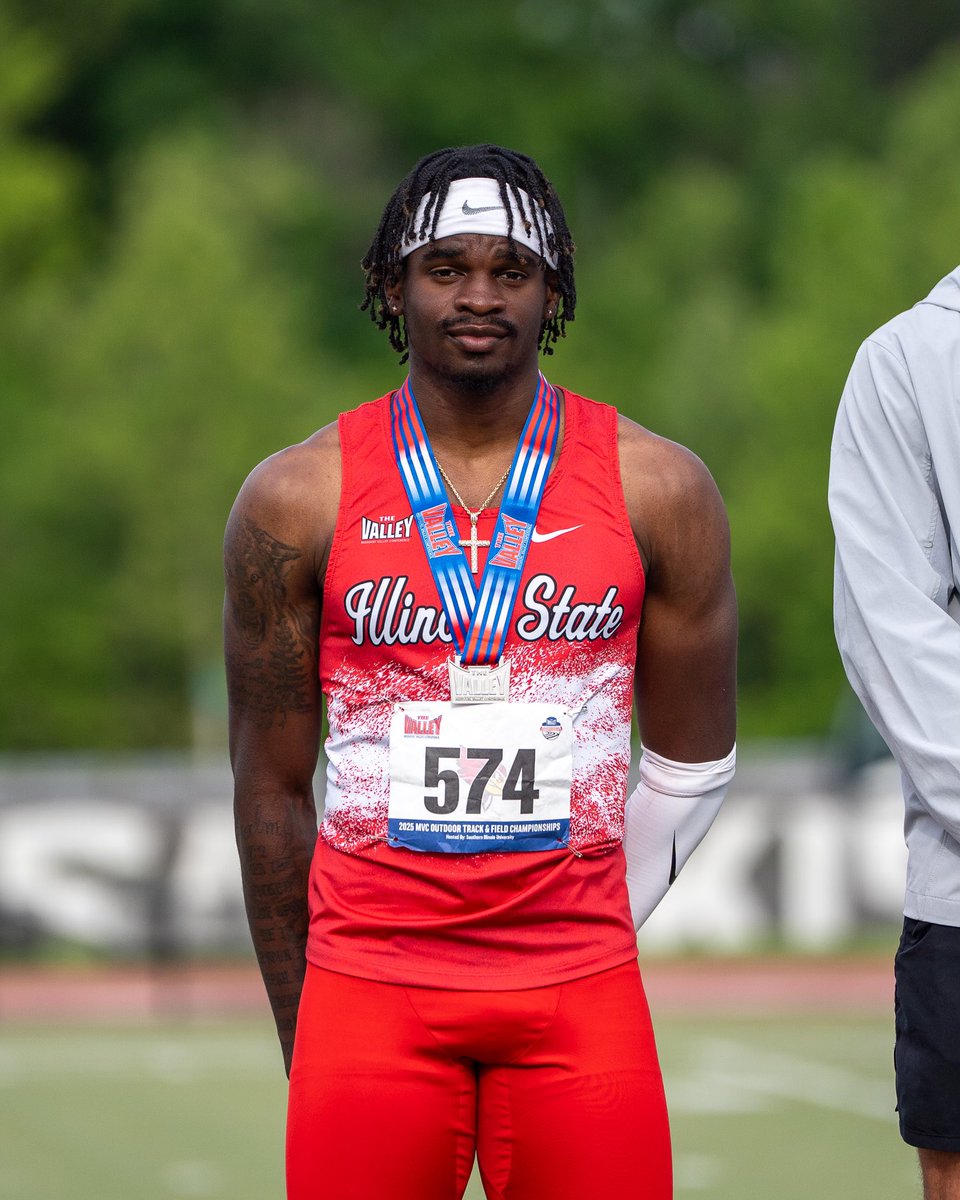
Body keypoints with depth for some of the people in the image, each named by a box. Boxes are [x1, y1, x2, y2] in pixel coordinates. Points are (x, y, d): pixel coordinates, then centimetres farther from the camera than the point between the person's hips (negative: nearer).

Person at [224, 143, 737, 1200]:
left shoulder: (659, 490, 3)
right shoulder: (298, 499, 1)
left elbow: (692, 761, 11)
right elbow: (271, 787, 6)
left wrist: (578, 935, 10)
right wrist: (298, 1036, 7)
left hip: (580, 998, 1)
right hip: (368, 985, 0)